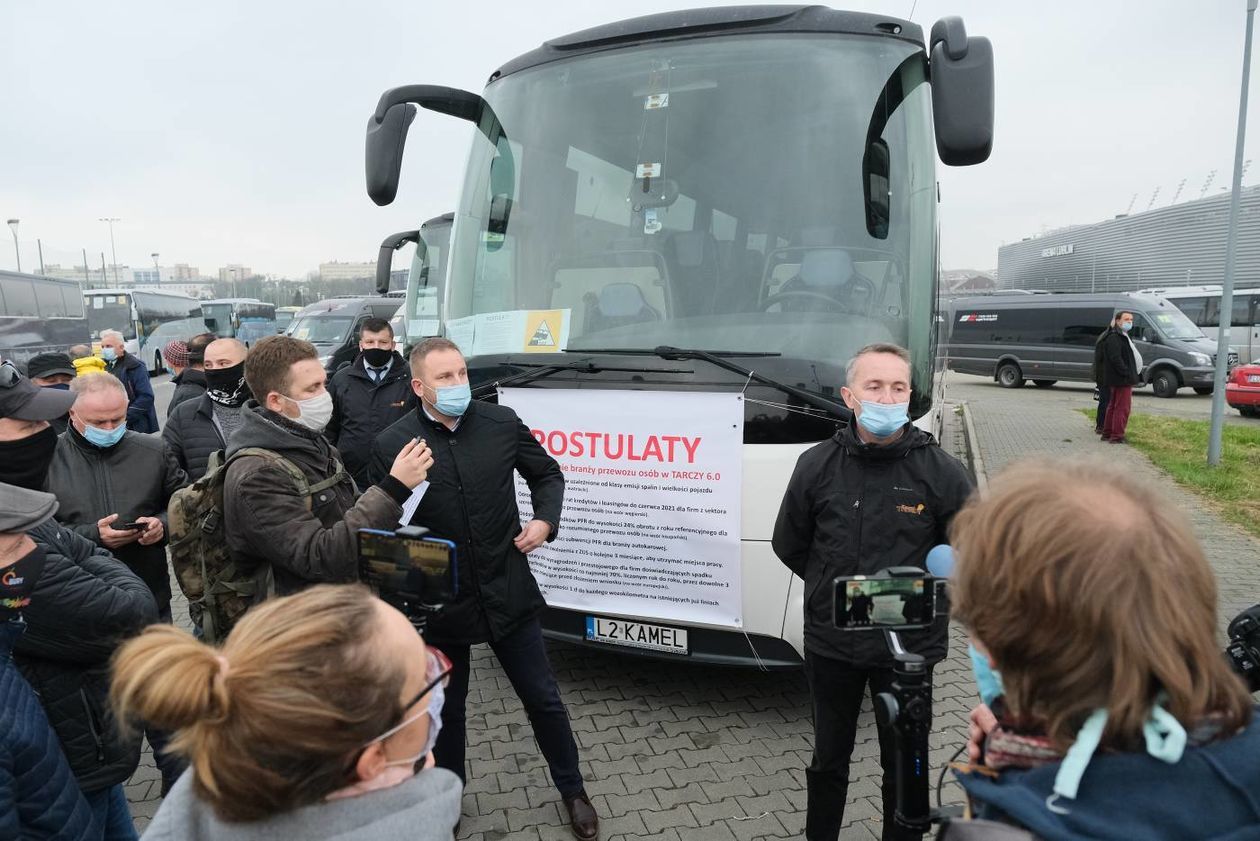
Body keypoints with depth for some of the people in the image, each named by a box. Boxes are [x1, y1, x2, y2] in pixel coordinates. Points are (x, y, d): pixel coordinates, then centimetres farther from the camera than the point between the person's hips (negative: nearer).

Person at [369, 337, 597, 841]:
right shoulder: (392, 444, -10)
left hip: (508, 591, 1)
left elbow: (547, 474, 10)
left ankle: (572, 792, 38)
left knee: (543, 700, 15)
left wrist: (545, 520, -7)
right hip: (439, 602, -1)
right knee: (446, 710, 19)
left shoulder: (502, 423, -4)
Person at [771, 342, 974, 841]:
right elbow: (789, 546, 6)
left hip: (910, 646, -1)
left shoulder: (942, 471, -11)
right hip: (831, 644, 2)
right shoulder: (817, 466, -7)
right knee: (828, 758, 20)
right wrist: (833, 588, 5)